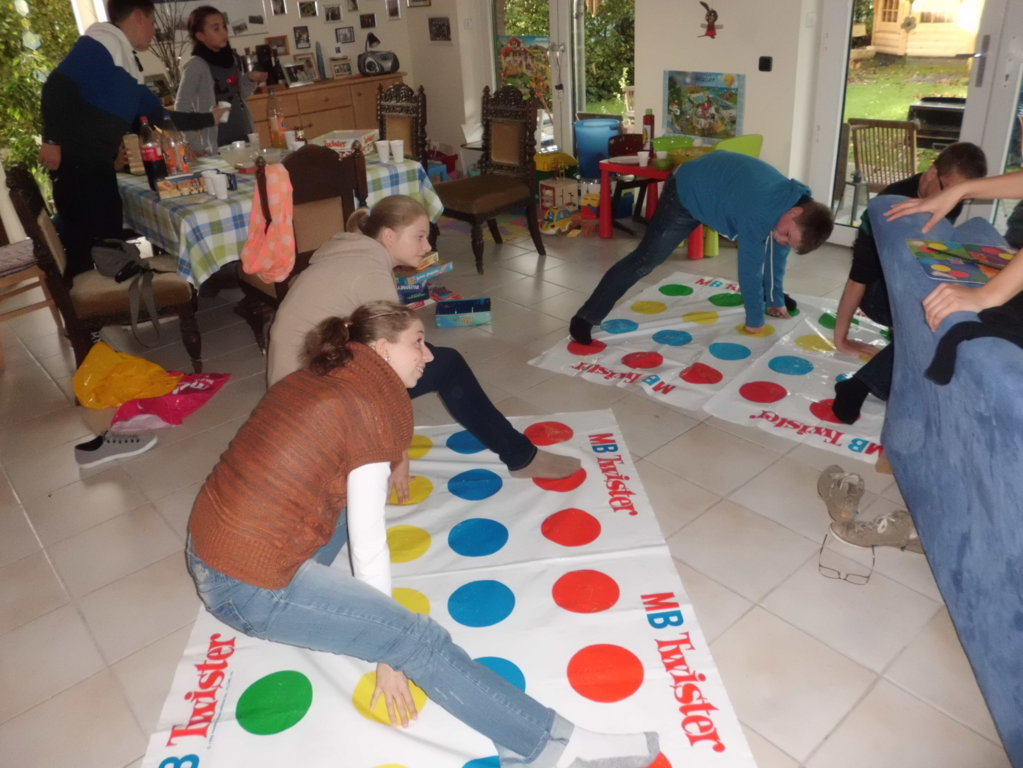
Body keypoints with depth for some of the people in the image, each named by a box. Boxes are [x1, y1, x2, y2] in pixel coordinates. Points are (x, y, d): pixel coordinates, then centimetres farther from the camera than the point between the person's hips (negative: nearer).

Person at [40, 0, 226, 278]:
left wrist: (207, 118, 32)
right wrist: (52, 139, -23)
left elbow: (159, 115, 28)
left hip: (98, 163, 9)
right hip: (76, 161, -9)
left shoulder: (128, 66, 19)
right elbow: (58, 85, -18)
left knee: (108, 238, 10)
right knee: (87, 241, -9)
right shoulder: (100, 43, -8)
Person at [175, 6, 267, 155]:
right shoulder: (195, 66, -10)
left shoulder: (232, 59, 7)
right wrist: (196, 146, -15)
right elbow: (182, 107, -10)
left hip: (245, 137, 6)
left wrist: (251, 79, 0)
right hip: (218, 145, -6)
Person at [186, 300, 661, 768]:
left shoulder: (312, 379, 8)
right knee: (419, 639, -10)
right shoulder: (370, 407, -14)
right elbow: (367, 541, -13)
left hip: (209, 548, 9)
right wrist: (390, 655, -4)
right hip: (248, 586, -9)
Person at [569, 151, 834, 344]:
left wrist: (776, 300, 8)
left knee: (766, 242, 11)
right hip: (686, 193, -8)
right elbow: (750, 268, -32)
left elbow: (778, 252, 1)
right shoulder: (759, 213, -40)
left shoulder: (796, 199, -13)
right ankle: (586, 318, -11)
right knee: (645, 260, -13)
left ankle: (770, 294, 36)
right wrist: (754, 320, -20)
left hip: (720, 185, 8)